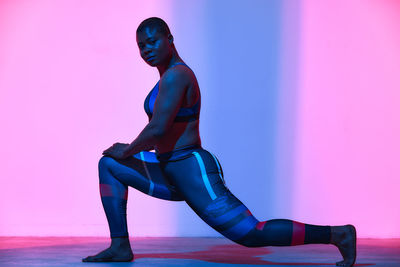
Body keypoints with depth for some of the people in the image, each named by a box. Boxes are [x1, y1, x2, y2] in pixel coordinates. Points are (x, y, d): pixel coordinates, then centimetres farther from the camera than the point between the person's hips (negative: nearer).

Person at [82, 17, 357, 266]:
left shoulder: (175, 75, -16)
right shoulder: (172, 74, 15)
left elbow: (158, 128, -24)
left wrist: (127, 151, -7)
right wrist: (133, 151, 20)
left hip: (194, 174, -10)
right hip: (172, 174, 11)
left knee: (254, 234, -11)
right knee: (109, 165, 14)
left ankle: (337, 234, -3)